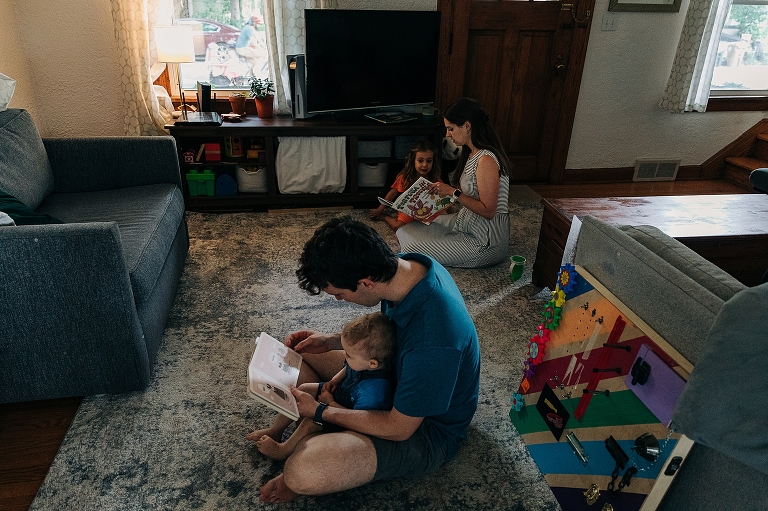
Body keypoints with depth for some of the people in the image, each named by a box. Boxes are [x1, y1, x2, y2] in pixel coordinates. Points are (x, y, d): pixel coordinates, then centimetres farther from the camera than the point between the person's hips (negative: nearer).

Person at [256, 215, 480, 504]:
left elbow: (399, 429, -25)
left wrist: (320, 412, -17)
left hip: (424, 428, -8)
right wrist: (331, 341, -7)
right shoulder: (407, 264, -15)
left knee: (301, 473, -29)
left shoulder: (431, 343, -40)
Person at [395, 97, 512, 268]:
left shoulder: (486, 160, -23)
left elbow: (488, 211, -24)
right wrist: (444, 191, 3)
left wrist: (453, 192, -21)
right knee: (405, 231, 6)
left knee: (412, 251, -13)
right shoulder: (471, 153, 7)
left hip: (485, 241, -9)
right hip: (465, 223, 10)